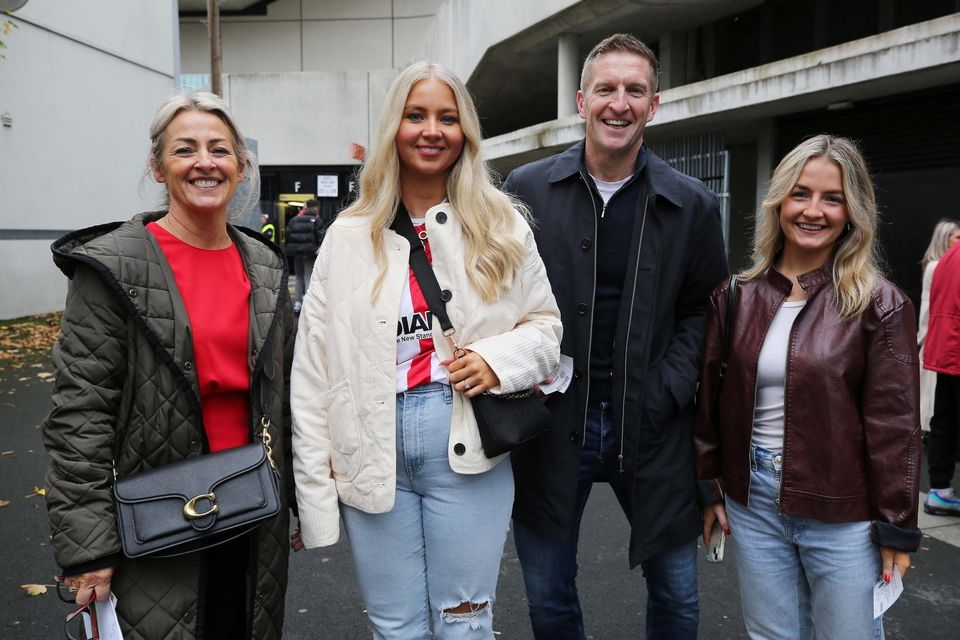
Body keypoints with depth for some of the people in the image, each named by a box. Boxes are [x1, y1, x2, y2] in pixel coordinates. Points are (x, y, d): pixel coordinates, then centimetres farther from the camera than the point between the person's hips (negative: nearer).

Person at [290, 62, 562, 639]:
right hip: (370, 456, 1)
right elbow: (312, 370, 1)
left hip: (467, 451, 0)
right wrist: (313, 481, -1)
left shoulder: (503, 227, 3)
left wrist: (498, 359, -13)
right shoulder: (349, 236, 3)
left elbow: (545, 325, 9)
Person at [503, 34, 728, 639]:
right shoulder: (526, 189, -2)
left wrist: (669, 390, -9)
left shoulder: (693, 204, -1)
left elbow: (702, 309, 4)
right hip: (549, 424, 0)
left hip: (652, 429, 1)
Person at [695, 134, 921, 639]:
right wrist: (710, 490, 6)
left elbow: (894, 424, -7)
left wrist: (897, 527, -5)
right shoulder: (736, 296, 1)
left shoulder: (880, 306, -8)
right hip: (753, 504, 3)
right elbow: (710, 402, 5)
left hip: (843, 517, -3)